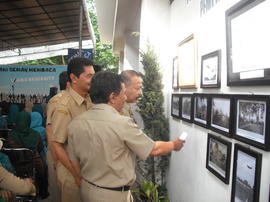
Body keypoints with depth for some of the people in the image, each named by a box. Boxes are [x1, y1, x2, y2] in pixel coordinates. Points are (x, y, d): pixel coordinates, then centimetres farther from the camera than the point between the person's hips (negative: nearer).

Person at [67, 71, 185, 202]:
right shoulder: (122, 123, -25)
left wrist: (88, 183, 17)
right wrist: (174, 144, 6)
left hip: (86, 191, 6)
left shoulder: (75, 124, -8)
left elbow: (75, 162, 2)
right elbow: (154, 150, -13)